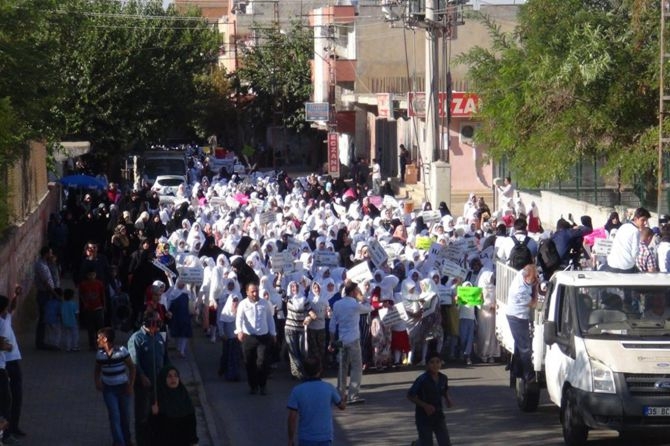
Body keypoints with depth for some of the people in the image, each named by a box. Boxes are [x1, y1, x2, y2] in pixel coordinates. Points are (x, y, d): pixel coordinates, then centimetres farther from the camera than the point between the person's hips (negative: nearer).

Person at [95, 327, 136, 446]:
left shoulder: (121, 350, -14)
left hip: (123, 387, -1)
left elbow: (131, 367, -6)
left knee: (125, 415, 9)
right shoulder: (100, 354, -4)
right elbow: (97, 369, 11)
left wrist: (131, 385, -9)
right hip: (109, 389, 1)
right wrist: (97, 382, -6)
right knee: (114, 415, -7)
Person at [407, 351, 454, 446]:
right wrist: (425, 405, -23)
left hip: (438, 416, 5)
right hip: (424, 417, -5)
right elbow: (410, 396, -14)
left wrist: (448, 399, -3)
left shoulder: (443, 378, -3)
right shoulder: (422, 379, -20)